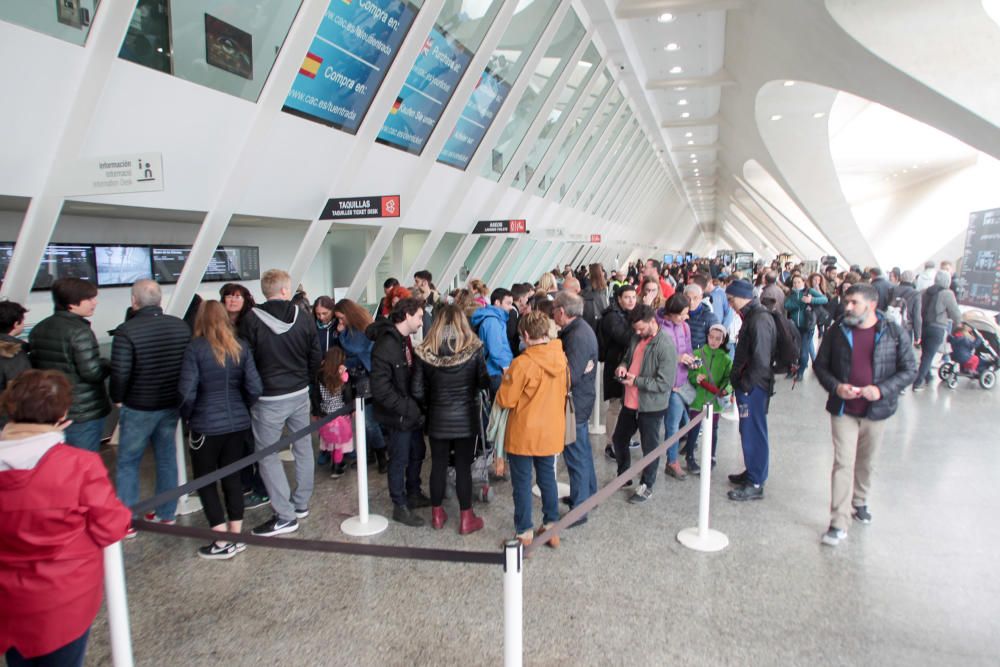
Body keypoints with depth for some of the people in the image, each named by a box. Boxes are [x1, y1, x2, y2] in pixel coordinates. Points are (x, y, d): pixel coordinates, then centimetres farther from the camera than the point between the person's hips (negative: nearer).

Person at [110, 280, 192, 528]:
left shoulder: (126, 331, -18)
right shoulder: (181, 326, -3)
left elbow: (120, 373, -20)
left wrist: (117, 398, -1)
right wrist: (178, 395, 13)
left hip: (138, 407, -4)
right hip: (172, 405, 5)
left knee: (127, 463, 11)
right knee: (167, 459, 15)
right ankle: (167, 515, 25)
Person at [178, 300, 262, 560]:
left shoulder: (195, 348, -12)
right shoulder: (240, 347, 0)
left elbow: (187, 392, -15)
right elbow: (254, 388, -3)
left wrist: (187, 416, 4)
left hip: (207, 426, -4)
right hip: (238, 423, 4)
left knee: (205, 481, 9)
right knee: (232, 476, 15)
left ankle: (223, 543, 10)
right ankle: (236, 536, 22)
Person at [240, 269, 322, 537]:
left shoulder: (251, 320, -14)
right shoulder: (303, 317, -3)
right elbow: (315, 357, 3)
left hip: (268, 399, -4)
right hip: (300, 394, 4)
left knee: (268, 456, 6)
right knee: (303, 448, 17)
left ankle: (285, 516, 8)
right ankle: (301, 504, 30)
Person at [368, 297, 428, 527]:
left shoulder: (405, 340, 6)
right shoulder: (385, 345, -23)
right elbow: (380, 389, -26)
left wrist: (415, 406, 5)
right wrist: (406, 408, -22)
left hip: (411, 411, 9)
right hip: (398, 416, -9)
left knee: (417, 452, 20)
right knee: (399, 460, 5)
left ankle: (413, 494, 39)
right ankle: (400, 507, 21)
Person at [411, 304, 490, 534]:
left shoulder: (424, 352, -10)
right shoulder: (473, 349, -13)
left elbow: (418, 391, -6)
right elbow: (485, 382, -7)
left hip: (437, 419, 1)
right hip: (466, 418, -1)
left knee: (438, 466, 15)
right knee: (463, 467, 9)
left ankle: (437, 515, 30)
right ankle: (466, 519, 20)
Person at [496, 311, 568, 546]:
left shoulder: (522, 363, -22)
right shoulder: (561, 359, -4)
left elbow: (505, 400, -15)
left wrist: (506, 379, 2)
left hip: (524, 434, -5)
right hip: (552, 432, 6)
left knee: (522, 482, 9)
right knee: (548, 479, 19)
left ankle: (524, 532, 19)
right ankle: (551, 527, 29)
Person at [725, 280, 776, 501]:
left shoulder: (759, 320, -19)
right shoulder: (752, 316, 13)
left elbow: (761, 360, -23)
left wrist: (745, 385, -18)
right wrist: (738, 381, 16)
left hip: (753, 387, -10)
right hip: (748, 385, 10)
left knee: (753, 433, -2)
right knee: (749, 431, 18)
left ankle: (755, 484, 7)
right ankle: (752, 472, 32)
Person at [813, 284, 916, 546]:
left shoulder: (894, 333, -5)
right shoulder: (838, 331, -2)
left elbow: (909, 370, -3)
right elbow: (820, 365, 4)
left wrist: (881, 390, -18)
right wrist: (836, 387, -14)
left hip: (876, 410, 1)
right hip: (843, 409, 0)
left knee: (865, 462, 17)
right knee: (843, 463, -4)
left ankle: (859, 501, 43)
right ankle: (839, 524, -2)